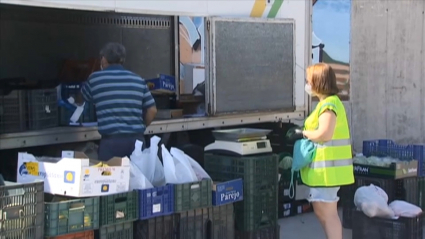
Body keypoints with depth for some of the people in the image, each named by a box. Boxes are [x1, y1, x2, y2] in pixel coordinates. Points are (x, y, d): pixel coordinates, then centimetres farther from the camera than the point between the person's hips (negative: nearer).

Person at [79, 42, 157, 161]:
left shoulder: (95, 79, 4)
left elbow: (82, 98, 25)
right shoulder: (138, 80, 9)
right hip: (136, 140, 3)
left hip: (111, 141, -3)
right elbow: (152, 110, 9)